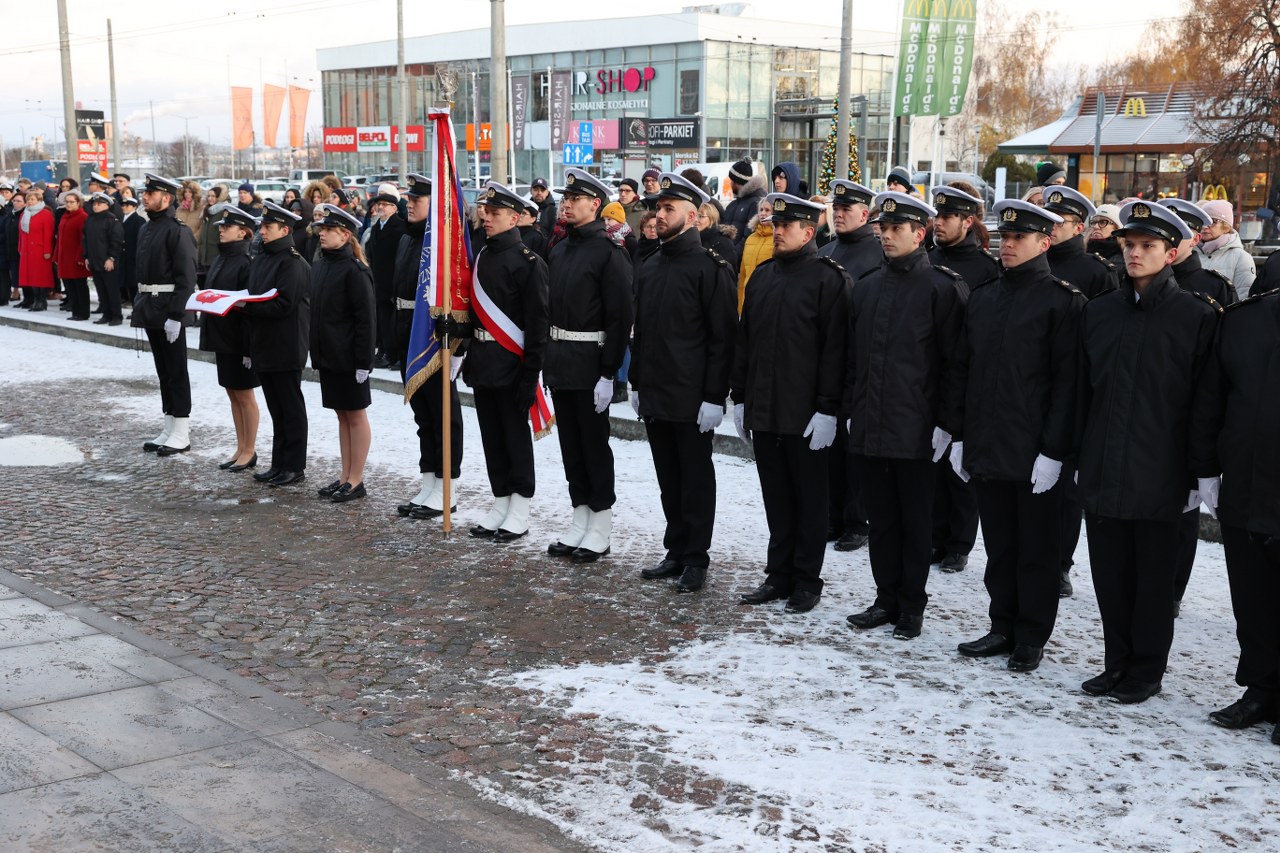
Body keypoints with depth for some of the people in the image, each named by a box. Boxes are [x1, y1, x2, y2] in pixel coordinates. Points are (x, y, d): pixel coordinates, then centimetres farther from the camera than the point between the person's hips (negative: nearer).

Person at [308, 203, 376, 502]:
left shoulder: (354, 270, -14)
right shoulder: (319, 267, 10)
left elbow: (366, 318, -16)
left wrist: (364, 360, -19)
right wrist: (315, 350, 13)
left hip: (348, 356, -8)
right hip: (326, 354, 8)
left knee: (355, 415, 2)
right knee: (341, 414, 14)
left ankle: (356, 480, 9)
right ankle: (345, 476, 21)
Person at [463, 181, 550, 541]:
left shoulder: (528, 262, -11)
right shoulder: (482, 257, 12)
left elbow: (538, 320, -14)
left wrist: (531, 373, -18)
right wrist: (469, 356, 12)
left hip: (511, 363, -7)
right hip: (482, 361, 7)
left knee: (516, 436, 1)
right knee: (492, 436, 12)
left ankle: (520, 513, 9)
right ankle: (500, 504, 21)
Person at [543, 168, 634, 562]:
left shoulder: (609, 252, -12)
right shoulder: (559, 251, 12)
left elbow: (620, 317, -15)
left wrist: (608, 373, -19)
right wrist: (547, 360, 11)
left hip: (590, 364, -7)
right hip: (559, 362, 8)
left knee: (595, 444, 1)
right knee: (571, 443, 12)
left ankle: (601, 527, 11)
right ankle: (580, 520, 22)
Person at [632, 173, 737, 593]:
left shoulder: (711, 267, -9)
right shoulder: (648, 268, 12)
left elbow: (723, 337, -12)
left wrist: (714, 396, -16)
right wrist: (636, 383, 13)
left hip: (692, 397, -7)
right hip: (654, 395, 7)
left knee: (695, 479, 3)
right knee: (668, 478, 13)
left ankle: (696, 558, 13)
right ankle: (676, 552, 24)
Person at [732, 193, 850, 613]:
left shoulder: (829, 279, -8)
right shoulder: (762, 276, 11)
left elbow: (834, 348, -12)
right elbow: (743, 340, 14)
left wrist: (828, 408, -16)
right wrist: (740, 397, 11)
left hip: (806, 415, -6)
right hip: (764, 411, 6)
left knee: (809, 499, 6)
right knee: (776, 498, 13)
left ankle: (807, 581, 16)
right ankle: (779, 574, 23)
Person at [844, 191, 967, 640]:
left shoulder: (942, 288, -6)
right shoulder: (866, 287, 12)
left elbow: (955, 363, -8)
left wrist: (946, 423, -11)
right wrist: (852, 409, 12)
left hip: (915, 431, -5)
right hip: (869, 429, 5)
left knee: (914, 521, 6)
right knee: (881, 519, 12)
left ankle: (912, 604, 17)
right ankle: (886, 599, 23)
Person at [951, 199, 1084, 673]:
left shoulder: (1063, 301, -6)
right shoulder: (981, 298, 11)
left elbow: (1067, 381, -11)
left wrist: (1054, 450, -15)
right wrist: (961, 437, 9)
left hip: (1035, 453, -5)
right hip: (986, 449, 6)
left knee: (1036, 549, 6)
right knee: (999, 547, 14)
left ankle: (1031, 637, 17)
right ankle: (1003, 628, 26)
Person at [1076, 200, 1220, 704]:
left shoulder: (1197, 316, -4)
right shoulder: (1098, 312, 9)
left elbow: (1204, 399, -5)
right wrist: (1082, 455, 9)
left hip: (1159, 474, -4)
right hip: (1102, 472, 4)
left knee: (1154, 577, 7)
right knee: (1109, 573, 11)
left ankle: (1147, 670, 19)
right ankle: (1118, 663, 25)